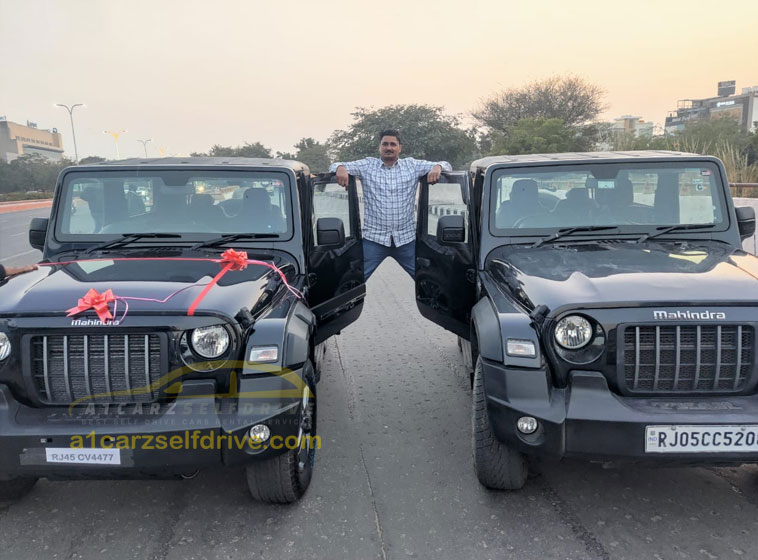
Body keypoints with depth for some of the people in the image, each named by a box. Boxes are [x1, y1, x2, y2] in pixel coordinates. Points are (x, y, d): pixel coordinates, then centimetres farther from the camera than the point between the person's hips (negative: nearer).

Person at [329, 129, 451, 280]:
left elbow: (445, 165, 10)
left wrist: (437, 168, -15)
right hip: (374, 237, -1)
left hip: (406, 238, 1)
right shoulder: (367, 166, 6)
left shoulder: (412, 165, 9)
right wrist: (341, 168, -20)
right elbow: (337, 165, 5)